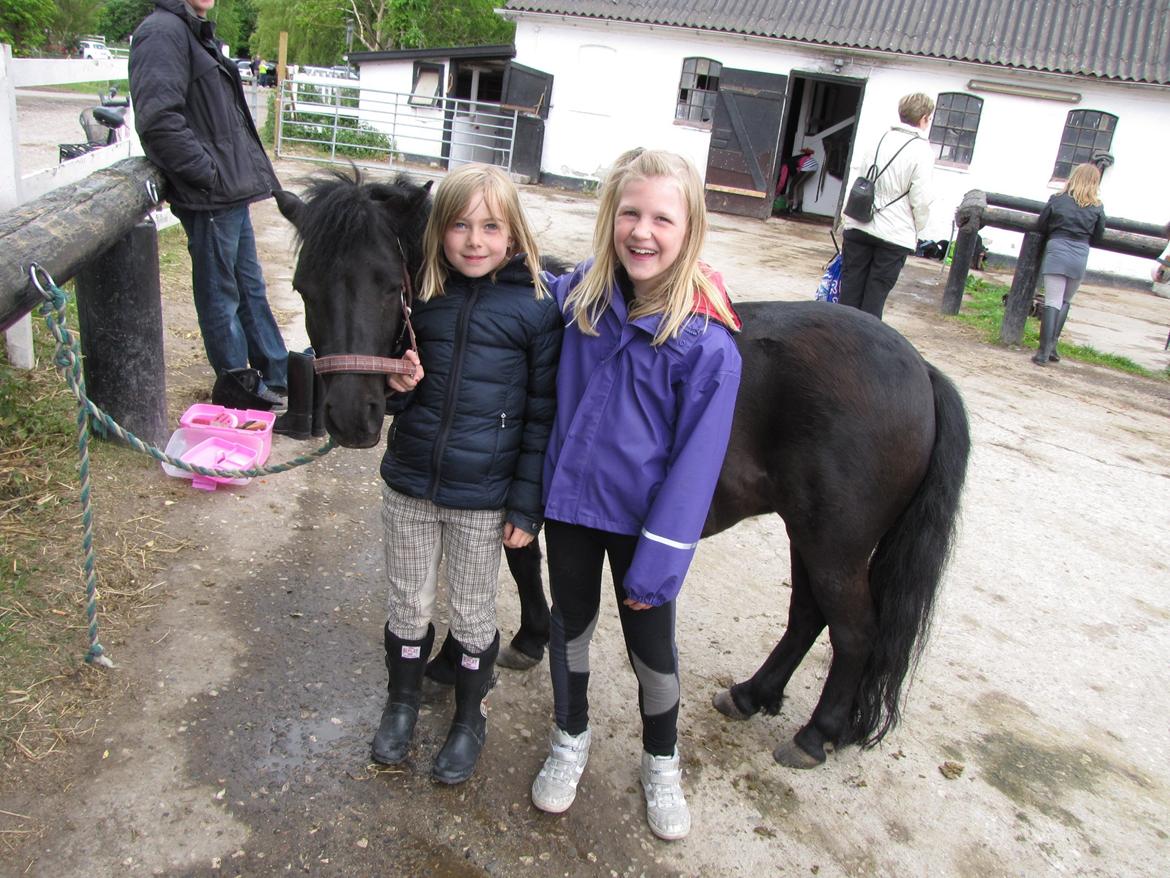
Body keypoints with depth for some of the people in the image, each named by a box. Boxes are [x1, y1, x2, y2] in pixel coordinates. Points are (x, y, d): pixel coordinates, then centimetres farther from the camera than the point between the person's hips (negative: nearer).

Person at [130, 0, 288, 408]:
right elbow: (159, 120, -25)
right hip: (210, 197, -10)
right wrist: (211, 175, -19)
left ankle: (278, 377, 31)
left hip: (231, 193, 10)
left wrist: (241, 174, 10)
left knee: (250, 287, 18)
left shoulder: (198, 33, 17)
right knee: (221, 298, 3)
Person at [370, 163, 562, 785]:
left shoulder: (536, 307, -12)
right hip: (409, 483, 3)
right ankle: (402, 703, 44)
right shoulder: (421, 296, -2)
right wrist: (398, 384, -13)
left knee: (473, 615, 15)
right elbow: (397, 386, 11)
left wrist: (527, 505, -9)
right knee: (408, 605, 19)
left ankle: (469, 720, 39)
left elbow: (543, 415, -9)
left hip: (483, 496, -3)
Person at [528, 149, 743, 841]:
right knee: (571, 624, 21)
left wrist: (658, 563, -16)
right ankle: (572, 738, 47)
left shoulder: (708, 343, -21)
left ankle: (662, 762, 42)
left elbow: (695, 463, -17)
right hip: (569, 500, 4)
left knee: (652, 647, 15)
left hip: (643, 518, -3)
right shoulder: (579, 295, -8)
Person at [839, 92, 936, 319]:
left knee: (850, 289, 11)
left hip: (859, 226, 4)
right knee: (876, 294, 4)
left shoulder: (877, 139, 4)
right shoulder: (922, 152, -9)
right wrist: (917, 230, 4)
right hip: (895, 234, -4)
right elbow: (921, 200, -11)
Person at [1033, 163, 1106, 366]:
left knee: (1052, 302, -5)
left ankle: (1044, 351, -12)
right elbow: (1097, 237, 10)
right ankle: (1051, 345, 14)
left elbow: (1040, 226, 6)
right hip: (1080, 256, 2)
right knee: (1065, 302, 15)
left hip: (1056, 252, -2)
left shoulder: (1057, 200, 2)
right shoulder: (1097, 208, 5)